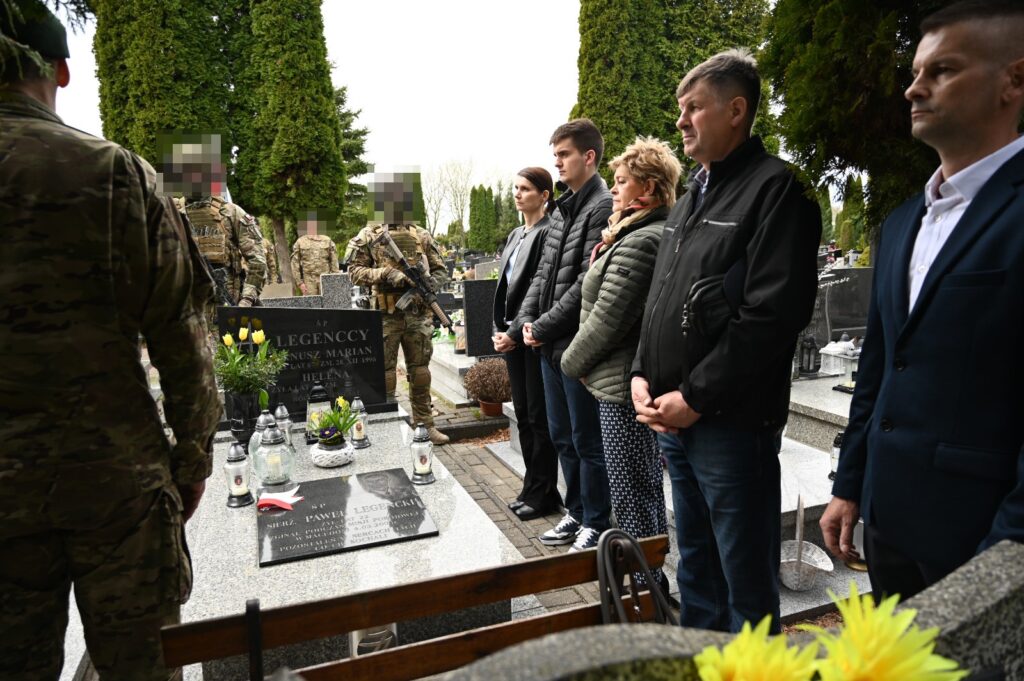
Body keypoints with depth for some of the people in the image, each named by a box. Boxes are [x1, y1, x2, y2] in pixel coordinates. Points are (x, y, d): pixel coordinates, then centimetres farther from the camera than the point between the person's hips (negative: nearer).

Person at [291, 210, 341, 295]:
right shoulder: (300, 242, 7)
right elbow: (295, 264, 5)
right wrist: (300, 282, -3)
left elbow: (334, 263, 7)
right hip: (309, 281, -1)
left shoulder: (327, 241, 9)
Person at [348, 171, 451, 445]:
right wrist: (386, 274, -17)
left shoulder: (422, 236, 8)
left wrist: (429, 284, -10)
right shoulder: (368, 236, 1)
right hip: (385, 316, -2)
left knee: (420, 372, 10)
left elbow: (441, 270, 11)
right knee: (385, 373, 5)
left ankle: (424, 425, 21)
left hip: (419, 315, 3)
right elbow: (354, 271, -3)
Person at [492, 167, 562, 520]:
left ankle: (543, 493, 14)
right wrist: (499, 329, 6)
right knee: (523, 413, 13)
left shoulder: (548, 233, -11)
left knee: (539, 416, 0)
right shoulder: (515, 235, 16)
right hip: (512, 337, 8)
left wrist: (517, 333, -16)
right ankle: (532, 487, 25)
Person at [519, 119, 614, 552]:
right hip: (551, 345, 9)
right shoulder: (564, 209, 15)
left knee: (587, 440, 4)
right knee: (562, 436, 18)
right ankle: (577, 513, 34)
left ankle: (597, 523, 21)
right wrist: (527, 318, 2)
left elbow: (586, 284, -19)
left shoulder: (602, 208, -13)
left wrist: (544, 327, -14)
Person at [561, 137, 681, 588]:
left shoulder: (639, 242, -20)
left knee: (632, 497, 2)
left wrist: (572, 361, -5)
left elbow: (607, 319, -20)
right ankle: (654, 579, 38)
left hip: (623, 386, -11)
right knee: (648, 488, 22)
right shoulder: (663, 235, 13)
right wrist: (580, 360, 14)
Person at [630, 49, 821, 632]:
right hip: (673, 419, 8)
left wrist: (695, 397, -16)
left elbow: (773, 314, -19)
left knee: (747, 580, 7)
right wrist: (643, 374, 5)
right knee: (696, 564, 22)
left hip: (731, 420, -8)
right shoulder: (692, 197, 17)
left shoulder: (774, 189, -10)